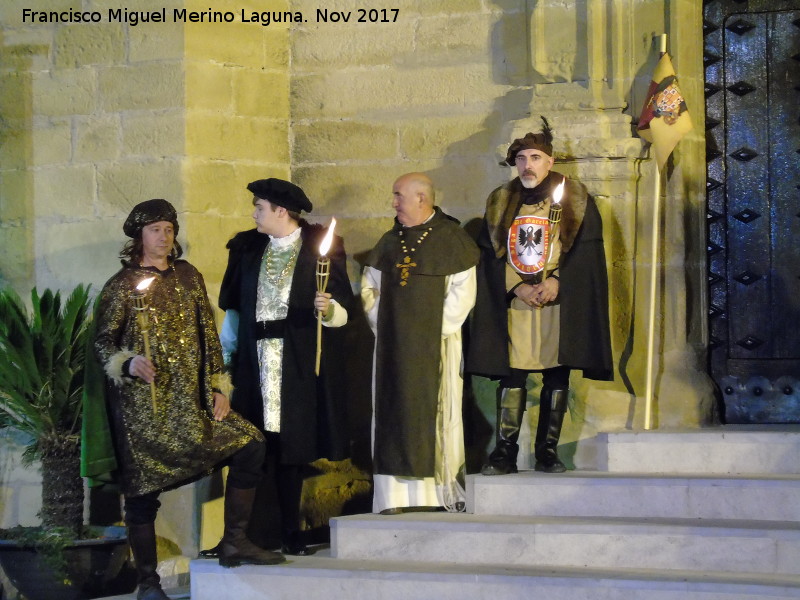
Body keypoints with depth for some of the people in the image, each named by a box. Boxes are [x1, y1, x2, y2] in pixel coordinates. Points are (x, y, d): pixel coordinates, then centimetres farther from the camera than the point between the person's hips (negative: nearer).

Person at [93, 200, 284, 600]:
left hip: (191, 399, 4)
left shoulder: (188, 277, 12)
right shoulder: (122, 285, 0)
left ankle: (234, 543, -2)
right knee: (143, 490, -2)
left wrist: (218, 387, 5)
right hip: (142, 403, -4)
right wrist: (128, 364, -22)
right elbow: (102, 342, -2)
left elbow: (208, 335, 12)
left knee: (249, 444, -10)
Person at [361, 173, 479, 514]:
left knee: (433, 416, -3)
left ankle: (442, 494, 2)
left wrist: (437, 330, -12)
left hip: (434, 347, -4)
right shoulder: (390, 242, 14)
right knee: (393, 417, 1)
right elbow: (369, 286, 15)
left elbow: (463, 291, -8)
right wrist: (380, 323, 1)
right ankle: (396, 496, 2)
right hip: (393, 346, 5)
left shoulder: (451, 239, -2)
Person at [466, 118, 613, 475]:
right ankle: (505, 452, -1)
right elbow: (490, 255, 7)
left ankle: (548, 451, 5)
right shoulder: (500, 202, 11)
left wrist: (557, 281, -13)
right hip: (513, 302, 2)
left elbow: (587, 249, -1)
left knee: (556, 376, -1)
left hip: (559, 303, -1)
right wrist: (516, 287, -7)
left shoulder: (575, 198, 4)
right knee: (511, 374, -2)